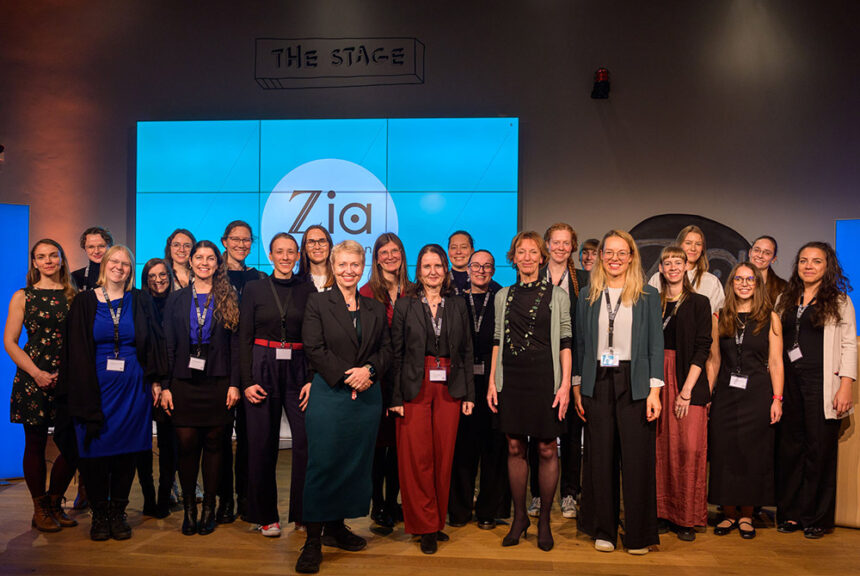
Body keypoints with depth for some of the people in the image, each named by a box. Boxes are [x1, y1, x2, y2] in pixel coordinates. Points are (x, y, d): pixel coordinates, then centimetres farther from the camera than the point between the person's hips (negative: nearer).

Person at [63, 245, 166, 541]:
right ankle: (99, 514, 17)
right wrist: (81, 391, -2)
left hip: (132, 388, 0)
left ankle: (118, 513, 17)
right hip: (95, 386, 0)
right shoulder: (84, 302, 5)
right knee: (96, 450, 2)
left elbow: (154, 342, 6)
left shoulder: (141, 302, 6)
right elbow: (76, 350, 4)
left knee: (126, 450, 4)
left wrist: (155, 380, -1)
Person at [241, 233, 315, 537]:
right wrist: (247, 381, -6)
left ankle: (303, 514, 12)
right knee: (262, 445, 4)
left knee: (307, 441, -5)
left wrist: (313, 379, -6)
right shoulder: (254, 288, 4)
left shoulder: (308, 290, 6)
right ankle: (266, 515, 20)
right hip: (263, 369, 0)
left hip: (298, 370, 1)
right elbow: (244, 338, 2)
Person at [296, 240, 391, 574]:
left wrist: (369, 370, -10)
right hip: (329, 393, -4)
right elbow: (314, 349, -7)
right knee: (322, 464, -5)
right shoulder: (317, 303, 2)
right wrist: (346, 376, -14)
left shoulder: (375, 309, 13)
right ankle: (313, 541, 2)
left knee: (356, 463, 8)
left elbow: (386, 349, 10)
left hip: (367, 396, 4)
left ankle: (336, 527, 23)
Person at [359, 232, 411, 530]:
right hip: (377, 376, -3)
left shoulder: (412, 293, 10)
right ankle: (378, 505, 15)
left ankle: (393, 501, 22)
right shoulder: (367, 292, 0)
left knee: (400, 441, 8)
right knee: (379, 441, 2)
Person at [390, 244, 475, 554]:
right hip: (415, 389, -2)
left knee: (444, 456, 6)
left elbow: (467, 351, 10)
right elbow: (396, 353, 0)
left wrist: (469, 394, 4)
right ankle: (425, 526, 12)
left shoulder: (458, 305, 10)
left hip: (449, 389, 2)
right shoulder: (405, 305, 3)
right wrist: (396, 397, -6)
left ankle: (439, 521, 21)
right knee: (417, 457, -1)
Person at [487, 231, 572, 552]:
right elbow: (497, 342, 13)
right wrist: (492, 381, 6)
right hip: (511, 378, 2)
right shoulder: (503, 296, 11)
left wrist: (565, 385, -7)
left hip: (545, 378, -2)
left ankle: (544, 520, 17)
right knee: (515, 447, 6)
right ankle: (519, 517, 20)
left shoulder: (557, 296, 4)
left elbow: (565, 344, 1)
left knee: (547, 449, 2)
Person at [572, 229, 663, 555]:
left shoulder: (648, 296, 4)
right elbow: (580, 344, 10)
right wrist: (577, 387, 4)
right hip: (597, 382, 2)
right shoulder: (588, 297, 10)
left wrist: (654, 390, -6)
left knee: (637, 457, 0)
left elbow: (656, 345, 1)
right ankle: (603, 530, 20)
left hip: (634, 383, -1)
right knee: (600, 455, 6)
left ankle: (638, 534, 15)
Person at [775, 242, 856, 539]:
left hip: (821, 383, -4)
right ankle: (790, 513, 17)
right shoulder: (786, 300, 14)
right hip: (789, 381, 4)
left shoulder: (839, 301, 3)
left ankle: (815, 518, 14)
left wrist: (845, 387, -11)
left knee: (819, 448, 1)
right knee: (789, 447, 6)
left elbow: (849, 345, -3)